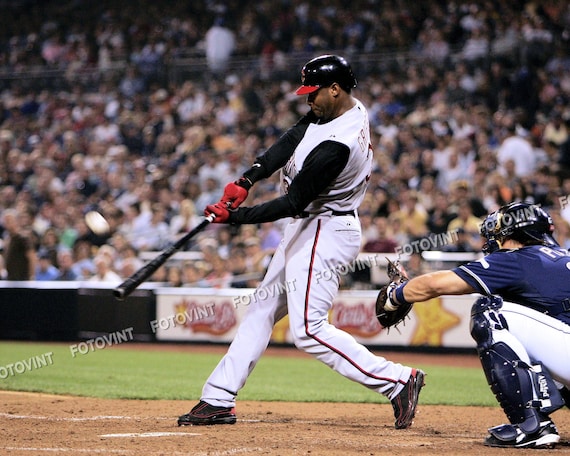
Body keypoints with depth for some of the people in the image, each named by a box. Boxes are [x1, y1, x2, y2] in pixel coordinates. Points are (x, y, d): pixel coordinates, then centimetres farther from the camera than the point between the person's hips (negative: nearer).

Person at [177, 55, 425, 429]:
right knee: (261, 311, 14)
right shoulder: (350, 109, 2)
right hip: (307, 229, 11)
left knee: (309, 330, -13)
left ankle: (397, 381, -10)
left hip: (325, 233, -11)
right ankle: (218, 400, 19)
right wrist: (248, 179, -9)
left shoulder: (335, 145, -28)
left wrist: (236, 216, -18)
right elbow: (292, 140, 2)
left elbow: (294, 202, -25)